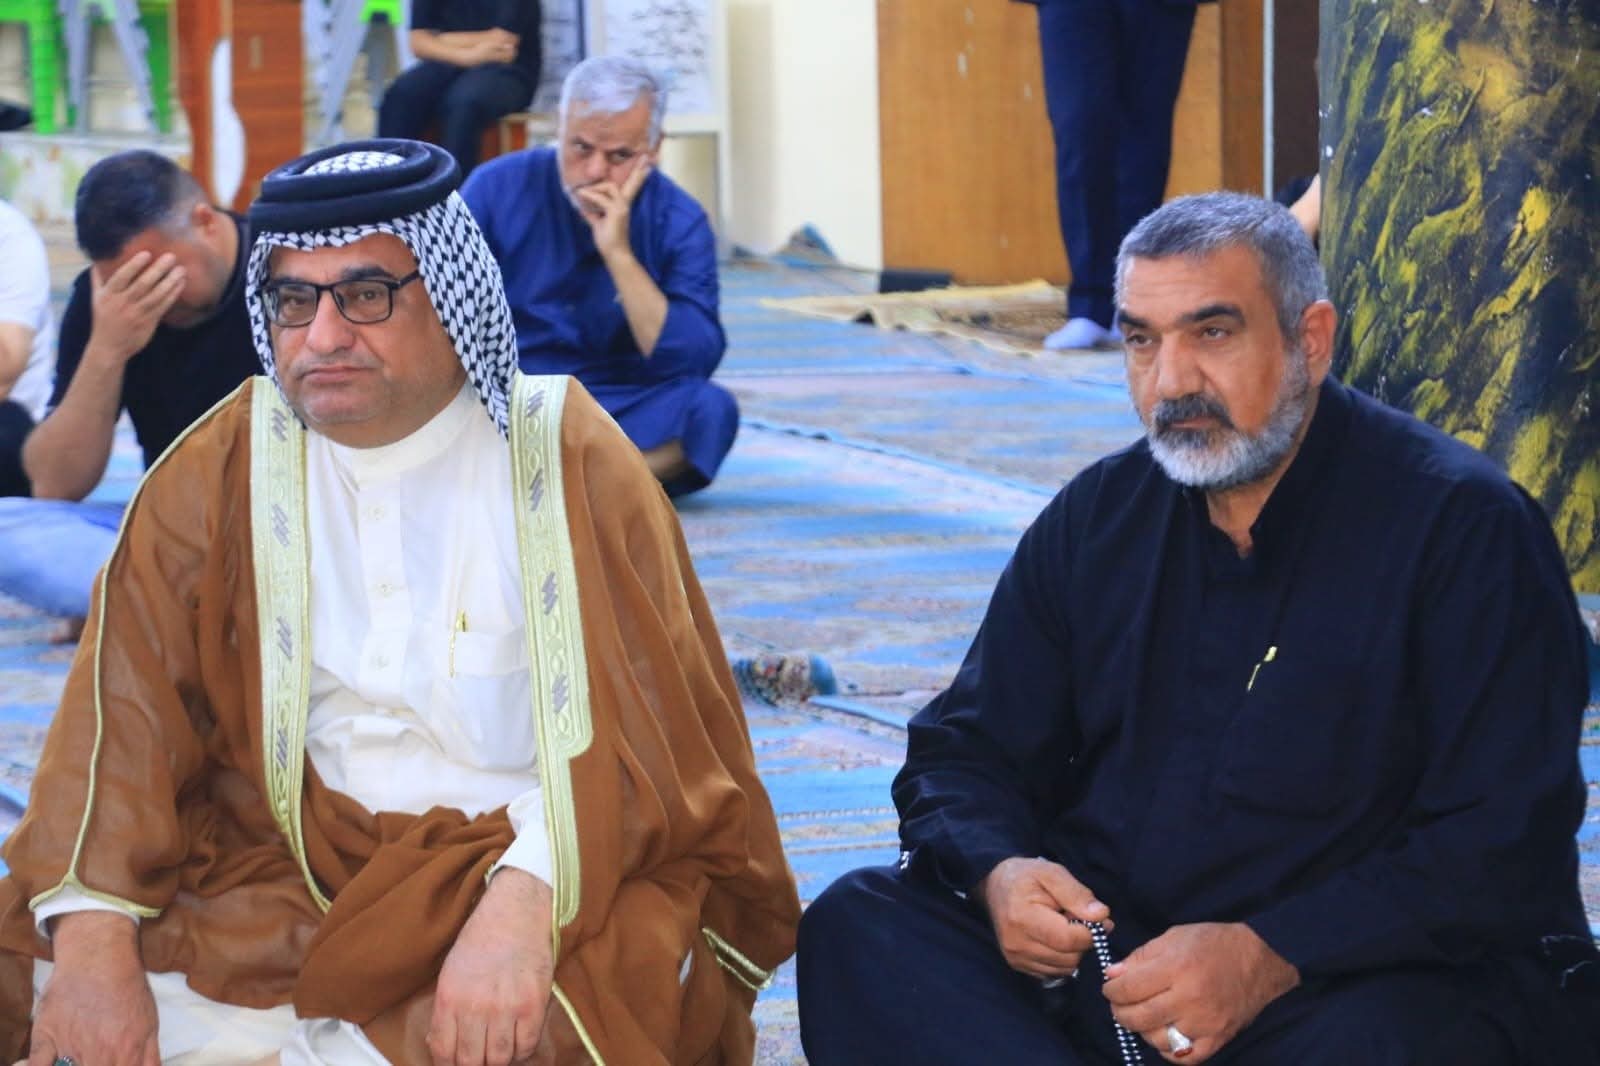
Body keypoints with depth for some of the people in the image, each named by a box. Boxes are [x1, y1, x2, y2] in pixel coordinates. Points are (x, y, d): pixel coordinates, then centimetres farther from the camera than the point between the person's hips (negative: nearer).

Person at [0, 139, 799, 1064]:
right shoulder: (223, 468, 6)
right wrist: (92, 936, -20)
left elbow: (638, 738, -10)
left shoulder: (571, 462, -1)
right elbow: (128, 704, -4)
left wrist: (525, 902, -29)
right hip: (279, 874, 2)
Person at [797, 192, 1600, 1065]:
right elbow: (963, 754, 15)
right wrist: (997, 874, -10)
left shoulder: (1463, 527, -8)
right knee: (854, 927, -18)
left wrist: (1267, 959, -26)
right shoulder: (1096, 518, 10)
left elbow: (1504, 846, -15)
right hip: (1103, 956, 5)